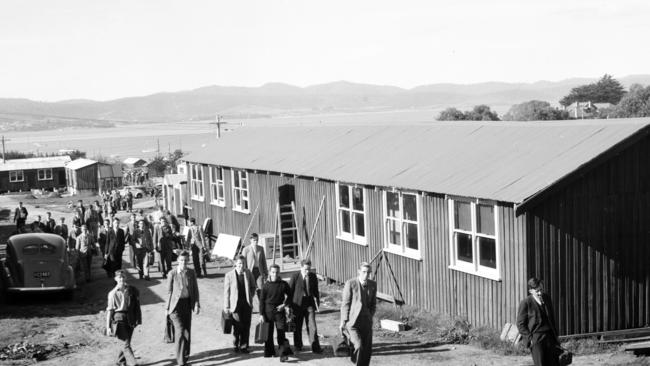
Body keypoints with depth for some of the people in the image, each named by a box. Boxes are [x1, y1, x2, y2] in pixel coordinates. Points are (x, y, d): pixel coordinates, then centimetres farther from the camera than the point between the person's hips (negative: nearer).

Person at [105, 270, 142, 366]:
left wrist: (138, 319, 2)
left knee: (127, 343, 11)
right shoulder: (113, 293, -2)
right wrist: (108, 327, -2)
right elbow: (110, 310, 0)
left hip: (130, 319, 3)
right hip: (119, 319, -3)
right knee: (126, 344, -11)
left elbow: (137, 305, 8)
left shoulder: (132, 290, 3)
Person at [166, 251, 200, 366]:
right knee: (180, 331, -13)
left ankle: (185, 355, 31)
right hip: (176, 304, -4)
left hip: (187, 303, 4)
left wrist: (197, 305, -4)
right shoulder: (172, 274, -6)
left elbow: (195, 290, 7)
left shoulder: (191, 273, 2)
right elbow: (169, 291, 1)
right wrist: (167, 308, 3)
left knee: (187, 331, 11)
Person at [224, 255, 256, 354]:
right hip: (235, 304, -3)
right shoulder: (229, 275, -5)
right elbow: (226, 292, -2)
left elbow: (253, 287, 16)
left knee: (246, 326, 3)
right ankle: (236, 345, 18)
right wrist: (226, 306, -3)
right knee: (237, 326, -2)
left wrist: (250, 297, 4)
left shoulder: (248, 273, 3)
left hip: (247, 304, 3)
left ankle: (244, 346, 14)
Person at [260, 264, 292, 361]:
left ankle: (284, 354, -11)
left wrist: (285, 305, -5)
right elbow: (262, 300, 0)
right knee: (268, 332, 9)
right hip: (268, 311, 1)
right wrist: (261, 314, -3)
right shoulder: (266, 285, -2)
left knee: (281, 332, -9)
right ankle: (269, 352, 24)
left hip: (279, 310, 0)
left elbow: (289, 296, 12)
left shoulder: (284, 284, 0)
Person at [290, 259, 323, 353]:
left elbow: (316, 291, 10)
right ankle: (298, 346, 27)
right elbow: (290, 292, -2)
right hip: (298, 304, -1)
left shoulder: (313, 276, 1)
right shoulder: (295, 277, -8)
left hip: (310, 304, 1)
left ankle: (315, 347, -6)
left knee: (312, 326, -7)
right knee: (297, 327, 10)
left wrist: (317, 303, 10)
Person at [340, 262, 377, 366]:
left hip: (366, 323, 5)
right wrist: (343, 321, -5)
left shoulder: (373, 285, 6)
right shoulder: (350, 283, -8)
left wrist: (370, 316, 5)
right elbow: (345, 304, -4)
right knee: (359, 346, -20)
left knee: (367, 350, 2)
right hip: (353, 322, -4)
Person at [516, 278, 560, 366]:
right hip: (536, 338, -5)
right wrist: (530, 338, -11)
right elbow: (520, 324, -6)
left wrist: (555, 335, 14)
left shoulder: (547, 299, 9)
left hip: (549, 336, 5)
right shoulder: (525, 303, -8)